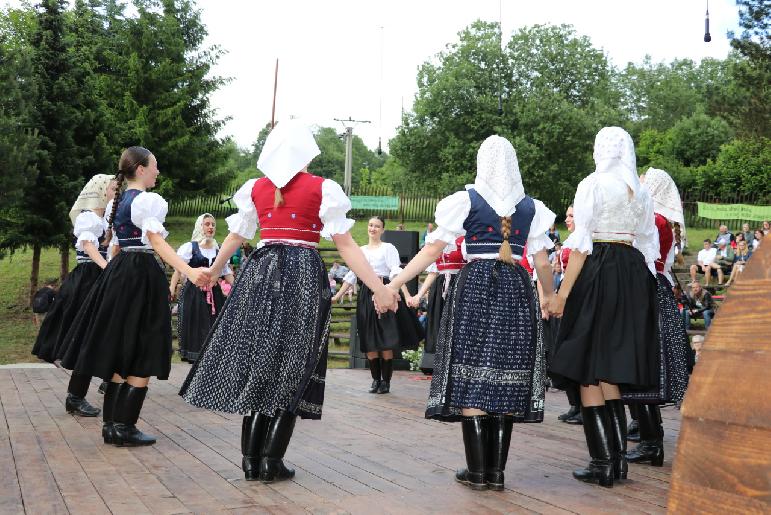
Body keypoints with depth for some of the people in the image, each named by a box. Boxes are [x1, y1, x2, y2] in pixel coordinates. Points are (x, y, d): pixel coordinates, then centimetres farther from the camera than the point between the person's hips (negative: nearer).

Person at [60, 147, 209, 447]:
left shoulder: (118, 202, 16)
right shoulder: (148, 199, -11)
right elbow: (157, 241, -22)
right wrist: (189, 271, -33)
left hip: (119, 272, 9)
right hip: (143, 273, -9)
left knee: (120, 351, 11)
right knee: (142, 355, -3)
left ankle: (111, 423, 15)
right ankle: (124, 427, -1)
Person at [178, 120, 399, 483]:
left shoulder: (256, 188, 8)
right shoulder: (322, 189, -3)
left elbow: (235, 237, 18)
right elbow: (345, 245, -8)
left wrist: (213, 270, 35)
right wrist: (379, 288, -7)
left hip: (260, 272, 4)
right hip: (303, 274, -3)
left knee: (256, 361, 10)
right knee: (291, 366, 3)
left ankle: (251, 459, 12)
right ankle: (271, 462, 4)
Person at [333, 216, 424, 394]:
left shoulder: (388, 248, -1)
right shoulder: (361, 250, 15)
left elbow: (396, 272, -11)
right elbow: (351, 276, 18)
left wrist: (406, 295, -23)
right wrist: (337, 296, 14)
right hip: (366, 296, 5)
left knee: (385, 341, -5)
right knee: (369, 341, 4)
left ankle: (386, 381, 5)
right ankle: (376, 379, 15)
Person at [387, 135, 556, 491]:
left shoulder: (467, 200, 0)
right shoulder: (531, 207, 8)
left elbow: (433, 249, -5)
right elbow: (543, 262, 8)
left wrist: (394, 283, -1)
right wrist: (550, 294, 27)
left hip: (474, 287, -3)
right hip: (517, 289, 3)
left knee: (471, 377, 0)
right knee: (506, 378, 5)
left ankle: (477, 471, 0)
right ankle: (496, 471, 7)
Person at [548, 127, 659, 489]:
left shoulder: (593, 185, -6)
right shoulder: (641, 192, 12)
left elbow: (581, 244, -11)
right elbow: (649, 245, 13)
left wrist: (562, 293, -9)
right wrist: (642, 288, 20)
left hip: (597, 274, -6)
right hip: (633, 277, 7)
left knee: (587, 370, -1)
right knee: (610, 370, 13)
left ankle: (603, 463, -2)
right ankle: (618, 458, 13)